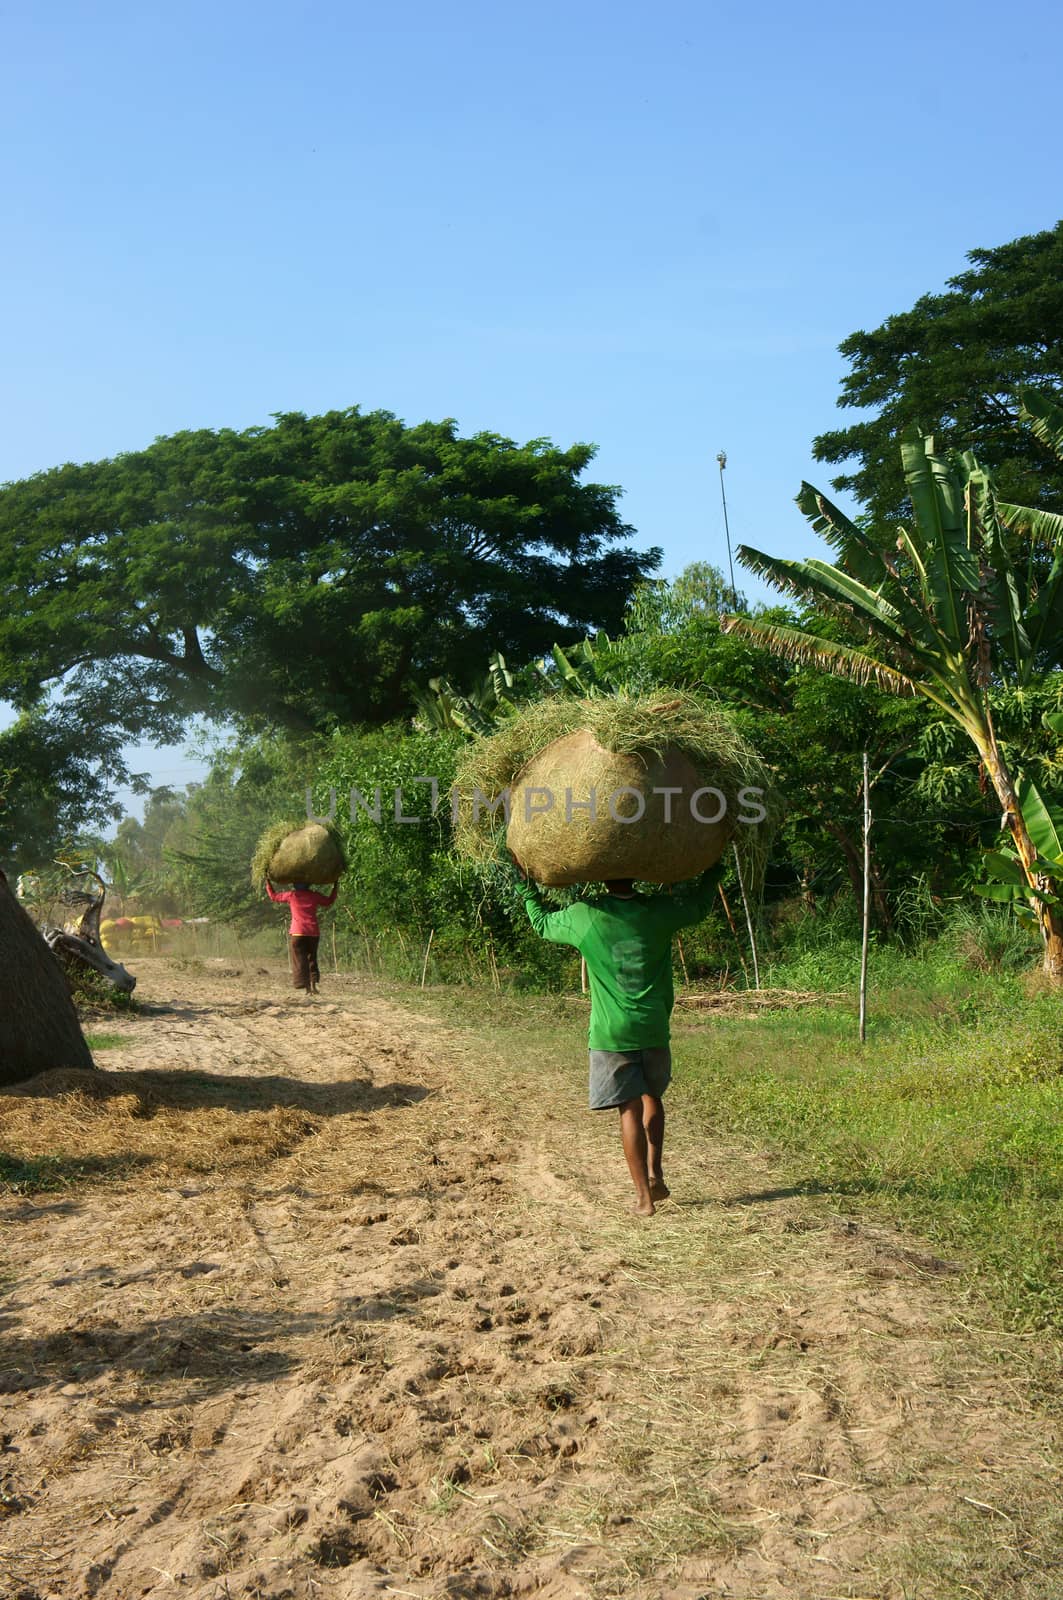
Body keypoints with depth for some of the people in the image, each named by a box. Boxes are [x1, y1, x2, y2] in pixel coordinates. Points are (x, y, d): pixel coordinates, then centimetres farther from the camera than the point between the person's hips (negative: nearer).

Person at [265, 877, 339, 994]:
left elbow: (273, 895, 15)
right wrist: (336, 885, 34)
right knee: (312, 959, 15)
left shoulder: (291, 895, 3)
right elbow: (329, 901, 23)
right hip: (313, 932, 3)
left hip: (297, 932, -2)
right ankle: (313, 984, 1)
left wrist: (267, 882, 27)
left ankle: (308, 988, -8)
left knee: (300, 960, 1)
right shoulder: (314, 895, 8)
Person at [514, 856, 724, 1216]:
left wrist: (528, 884, 26)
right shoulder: (659, 911, -3)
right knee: (652, 1097, 23)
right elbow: (699, 905, 18)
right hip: (654, 1028, 2)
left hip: (612, 1032, -2)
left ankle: (644, 1197, 4)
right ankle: (655, 1173, 13)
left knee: (630, 1110, 3)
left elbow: (541, 923, 13)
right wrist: (714, 870, 33)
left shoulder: (584, 916, -7)